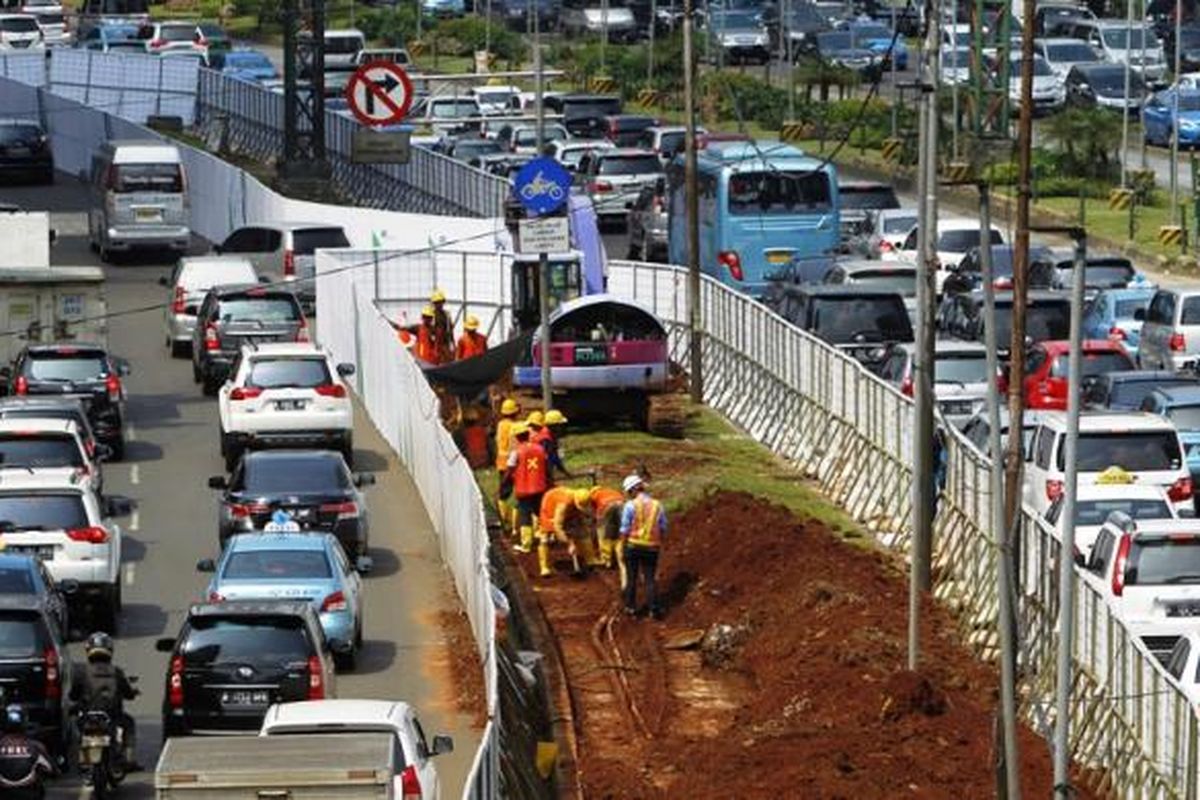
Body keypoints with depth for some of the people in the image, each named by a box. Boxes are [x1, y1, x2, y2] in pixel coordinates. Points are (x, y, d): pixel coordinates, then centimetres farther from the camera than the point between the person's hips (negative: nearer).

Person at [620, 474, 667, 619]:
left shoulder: (630, 505, -8)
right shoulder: (658, 506, 2)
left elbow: (625, 529, -8)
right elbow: (663, 529, 6)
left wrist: (622, 547, 0)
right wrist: (658, 544, 16)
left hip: (633, 545, -2)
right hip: (652, 547, 2)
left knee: (631, 577, 12)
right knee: (650, 579, 8)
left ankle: (631, 607, 17)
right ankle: (654, 608, 2)